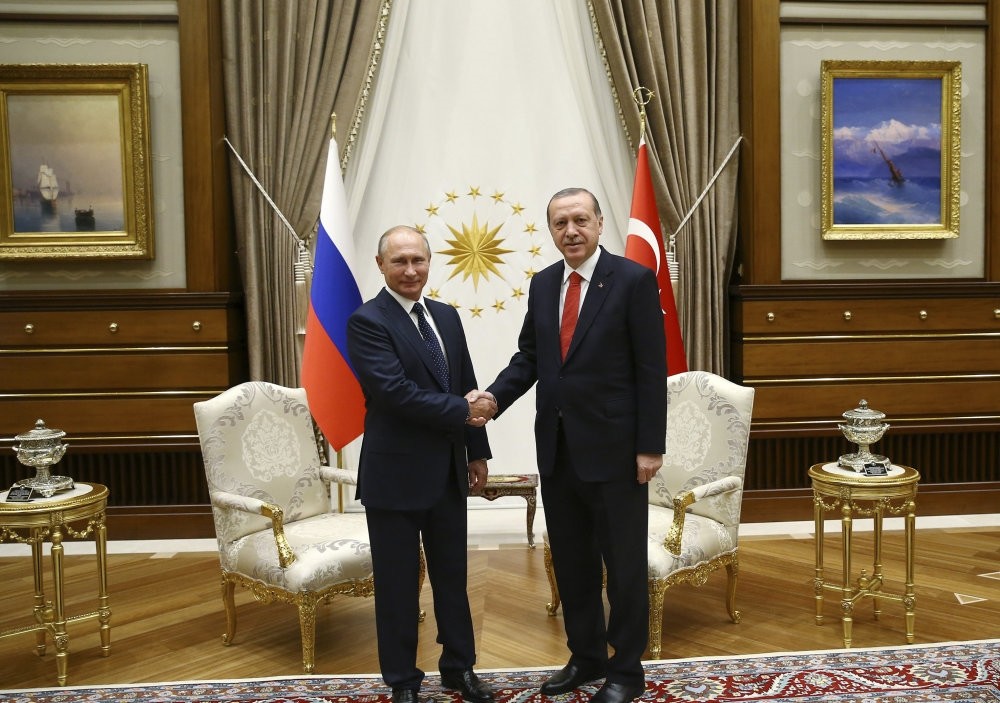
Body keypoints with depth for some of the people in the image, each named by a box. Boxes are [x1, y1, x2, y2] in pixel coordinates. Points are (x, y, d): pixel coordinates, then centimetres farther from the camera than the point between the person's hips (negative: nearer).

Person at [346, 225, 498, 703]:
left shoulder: (447, 317, 9)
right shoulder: (367, 321, -12)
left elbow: (468, 388, 12)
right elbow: (395, 392, -22)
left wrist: (477, 452, 10)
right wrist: (462, 411, -16)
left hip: (448, 471, 6)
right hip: (396, 474, -6)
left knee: (452, 575, 16)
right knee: (397, 583, 8)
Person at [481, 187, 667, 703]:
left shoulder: (634, 280, -9)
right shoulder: (542, 284, 9)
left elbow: (652, 370, -11)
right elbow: (528, 357, 10)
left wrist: (650, 447, -13)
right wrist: (494, 396, -8)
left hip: (612, 447, -5)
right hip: (556, 446, 6)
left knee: (624, 564, 7)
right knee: (571, 561, 15)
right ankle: (586, 657, 32)